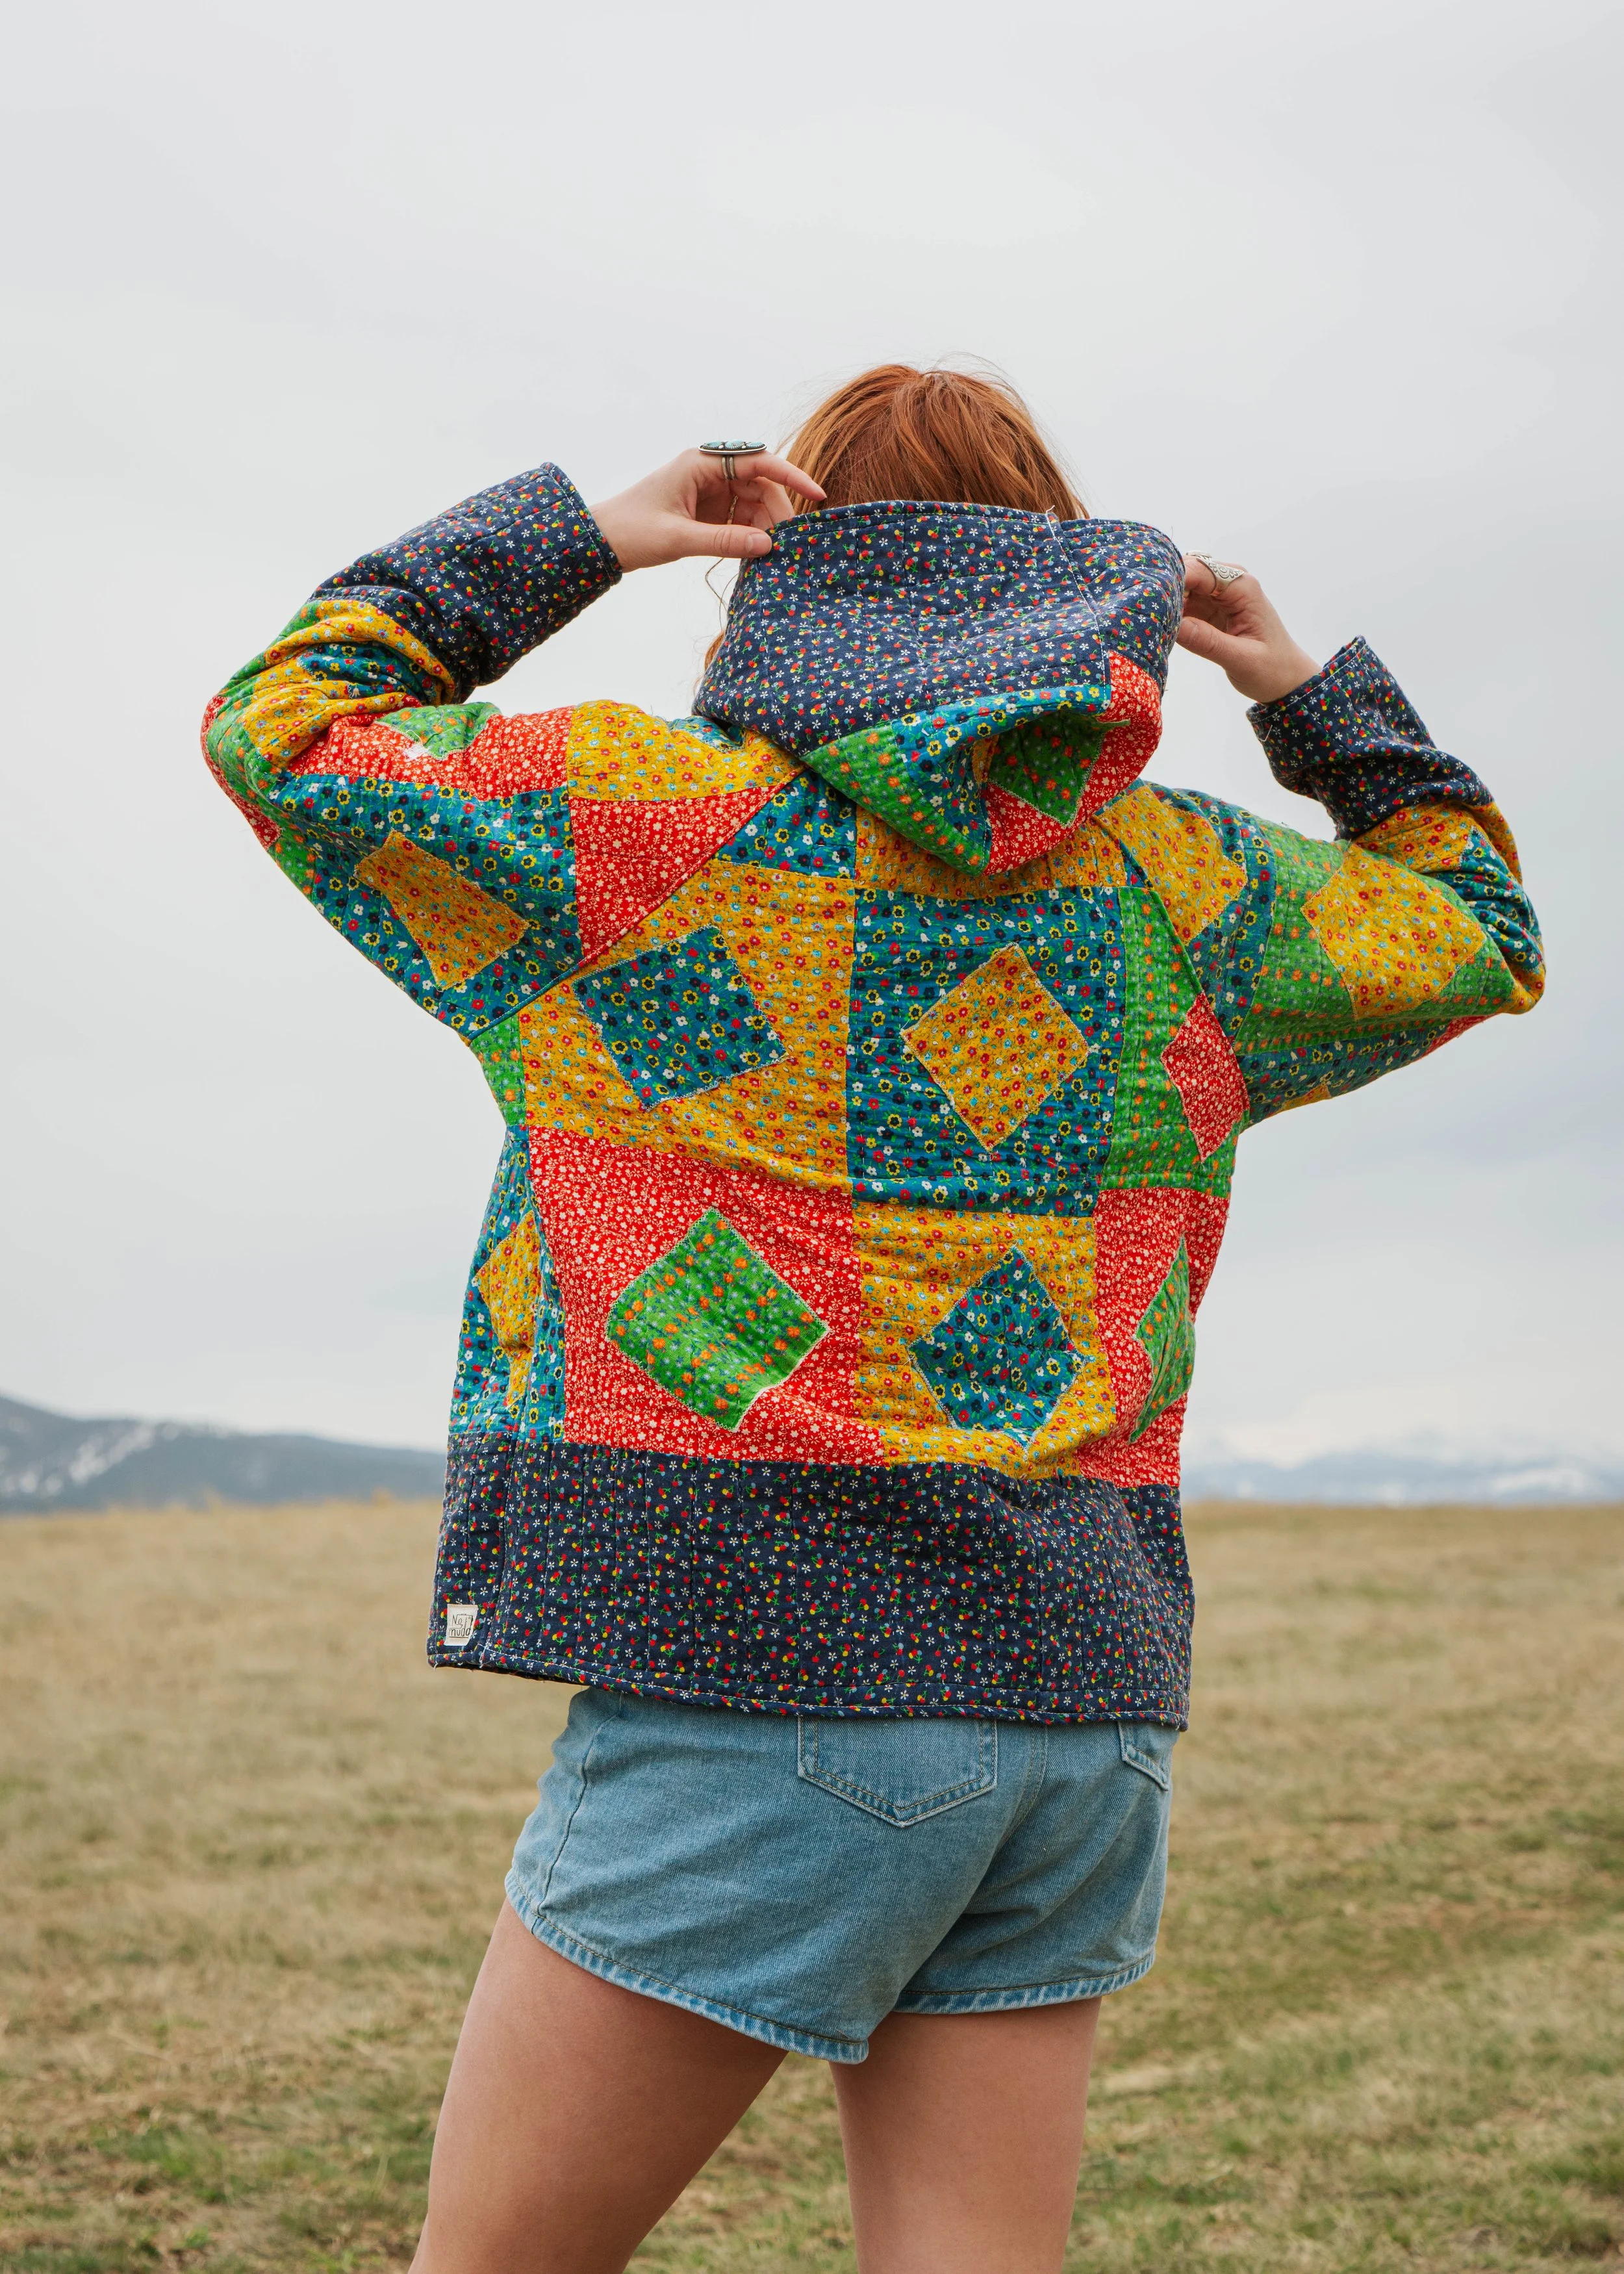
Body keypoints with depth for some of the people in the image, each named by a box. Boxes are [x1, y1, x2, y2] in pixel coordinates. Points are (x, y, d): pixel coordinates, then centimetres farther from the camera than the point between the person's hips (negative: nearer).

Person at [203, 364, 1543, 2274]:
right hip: (1079, 1690, 5)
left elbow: (285, 728, 9)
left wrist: (565, 537, 11)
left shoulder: (655, 820, -3)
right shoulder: (1178, 889, 9)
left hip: (758, 1682, -5)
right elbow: (1471, 933, 27)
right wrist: (1318, 697, 29)